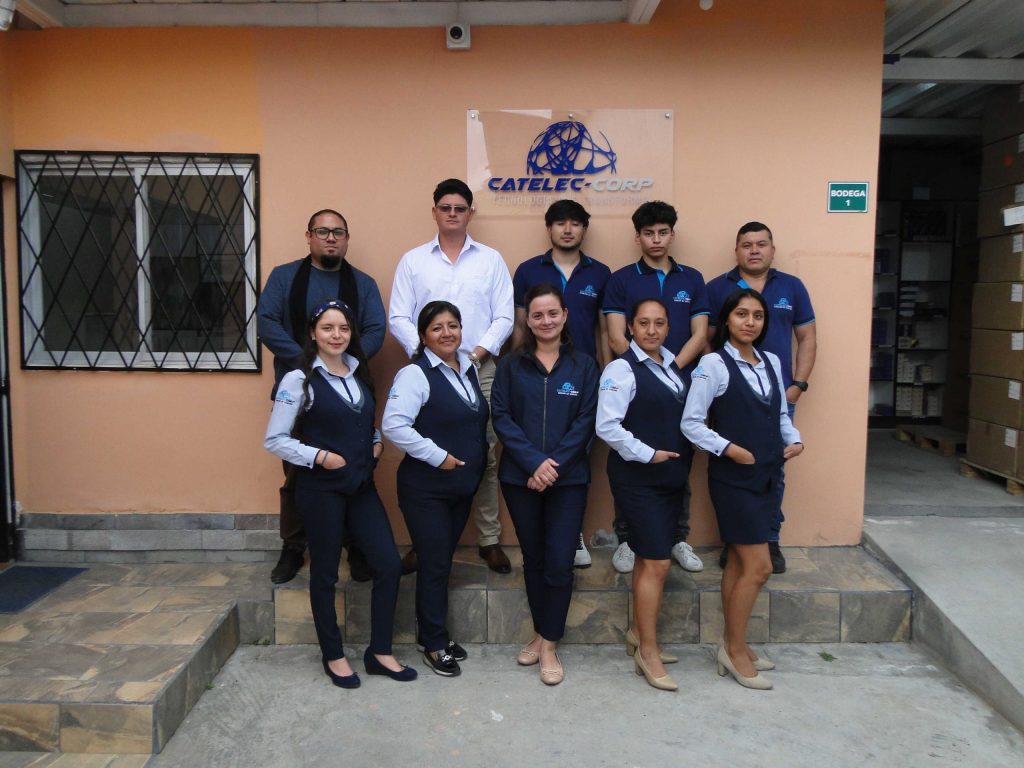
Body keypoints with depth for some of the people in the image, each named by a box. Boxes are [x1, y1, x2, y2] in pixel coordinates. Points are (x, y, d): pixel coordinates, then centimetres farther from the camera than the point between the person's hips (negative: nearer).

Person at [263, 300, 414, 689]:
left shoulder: (359, 374, 8)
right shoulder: (299, 380, -10)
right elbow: (274, 440, -10)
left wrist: (375, 443, 3)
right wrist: (319, 456, -18)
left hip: (361, 485, 6)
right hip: (320, 489, -5)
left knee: (389, 565, 2)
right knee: (325, 572, 8)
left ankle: (379, 651, 19)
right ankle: (333, 656, 27)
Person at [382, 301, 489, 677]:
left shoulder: (469, 369, 8)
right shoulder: (415, 374, -15)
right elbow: (394, 425, -25)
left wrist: (475, 459, 8)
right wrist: (437, 456, -21)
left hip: (462, 486, 7)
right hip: (426, 488, -7)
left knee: (443, 561, 17)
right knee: (434, 564, 1)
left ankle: (433, 633, 33)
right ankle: (435, 643, 18)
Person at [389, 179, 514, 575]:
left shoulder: (491, 259, 9)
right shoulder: (413, 260, 9)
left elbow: (504, 317, 4)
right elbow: (398, 318, 3)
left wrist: (478, 352, -9)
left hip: (480, 368, 0)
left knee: (484, 456, 3)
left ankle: (489, 539, 13)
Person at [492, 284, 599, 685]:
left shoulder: (583, 365, 2)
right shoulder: (511, 365, 3)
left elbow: (585, 422, -3)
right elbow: (501, 417, -4)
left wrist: (554, 465, -13)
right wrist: (534, 461, -15)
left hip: (568, 478, -1)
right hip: (520, 477, 1)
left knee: (559, 562, -3)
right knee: (532, 558, 12)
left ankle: (549, 645, 12)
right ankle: (541, 633, 29)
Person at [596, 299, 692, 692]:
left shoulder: (672, 365, 11)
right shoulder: (621, 369, -11)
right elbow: (607, 426, -18)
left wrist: (681, 459, 4)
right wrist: (648, 454, -16)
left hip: (671, 477, 7)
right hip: (637, 479, -7)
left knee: (648, 559, 15)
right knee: (658, 562, -7)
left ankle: (639, 634, 30)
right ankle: (648, 652, 5)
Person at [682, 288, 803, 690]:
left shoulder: (772, 362, 9)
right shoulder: (713, 364, -11)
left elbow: (781, 414, 16)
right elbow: (690, 423, -12)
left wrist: (794, 440, -2)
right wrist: (728, 448, -21)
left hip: (766, 476, 7)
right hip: (733, 477, -7)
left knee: (739, 563, 15)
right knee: (759, 567, -5)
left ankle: (733, 645, 27)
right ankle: (735, 649, 13)